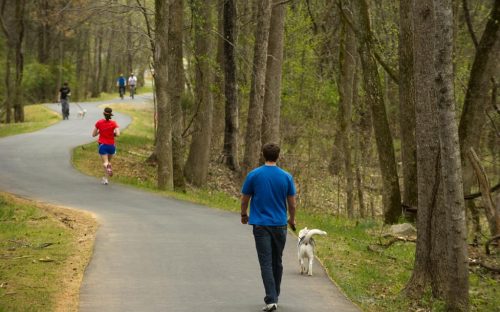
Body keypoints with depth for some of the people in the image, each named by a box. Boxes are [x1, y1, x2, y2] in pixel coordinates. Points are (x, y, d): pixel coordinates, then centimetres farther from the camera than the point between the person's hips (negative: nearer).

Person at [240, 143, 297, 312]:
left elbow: (244, 199, 2)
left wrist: (244, 215, 21)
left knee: (266, 263, -4)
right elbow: (292, 203, 4)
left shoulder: (253, 175, -5)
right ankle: (274, 296, 25)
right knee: (277, 262, 15)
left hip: (261, 225, -2)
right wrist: (292, 219, 23)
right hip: (280, 225, 2)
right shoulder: (287, 177, -1)